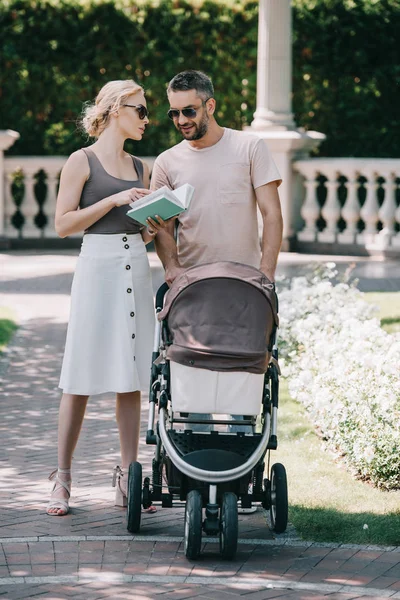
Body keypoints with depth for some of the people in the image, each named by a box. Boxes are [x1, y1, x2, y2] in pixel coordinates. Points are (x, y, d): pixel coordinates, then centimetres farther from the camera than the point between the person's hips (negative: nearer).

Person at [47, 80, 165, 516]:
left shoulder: (139, 168, 16)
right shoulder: (82, 162, -2)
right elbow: (63, 224, -8)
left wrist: (152, 230, 2)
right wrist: (113, 201, -14)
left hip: (136, 270, 6)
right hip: (97, 267, -6)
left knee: (131, 379, 4)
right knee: (80, 379, -4)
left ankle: (126, 479, 7)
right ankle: (62, 478, 3)